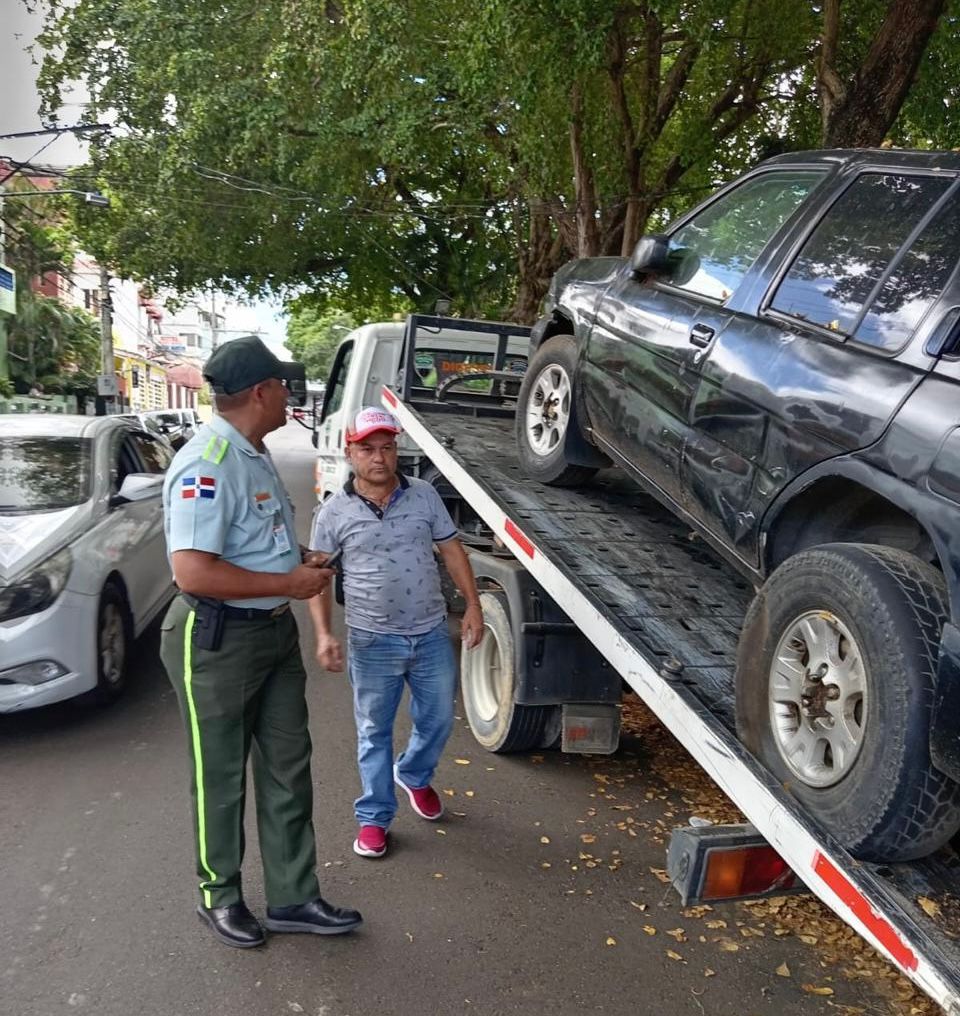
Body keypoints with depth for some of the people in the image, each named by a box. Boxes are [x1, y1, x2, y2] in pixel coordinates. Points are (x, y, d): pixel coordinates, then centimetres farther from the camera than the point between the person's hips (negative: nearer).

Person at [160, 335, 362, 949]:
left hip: (276, 631, 9)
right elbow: (193, 572, -30)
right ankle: (220, 895, 32)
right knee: (221, 778, 10)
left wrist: (303, 563, 7)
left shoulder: (256, 455, 9)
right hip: (218, 641, -9)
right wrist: (290, 583, -22)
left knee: (288, 769, 14)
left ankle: (293, 898, 29)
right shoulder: (207, 465, -22)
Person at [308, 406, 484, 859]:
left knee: (438, 719, 16)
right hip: (373, 642, -2)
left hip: (432, 634, 3)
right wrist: (323, 634, -12)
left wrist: (472, 604, 1)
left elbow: (451, 550, 6)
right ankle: (374, 817, 27)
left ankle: (413, 776, 46)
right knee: (374, 732, 10)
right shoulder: (334, 512, -6)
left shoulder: (424, 495, 0)